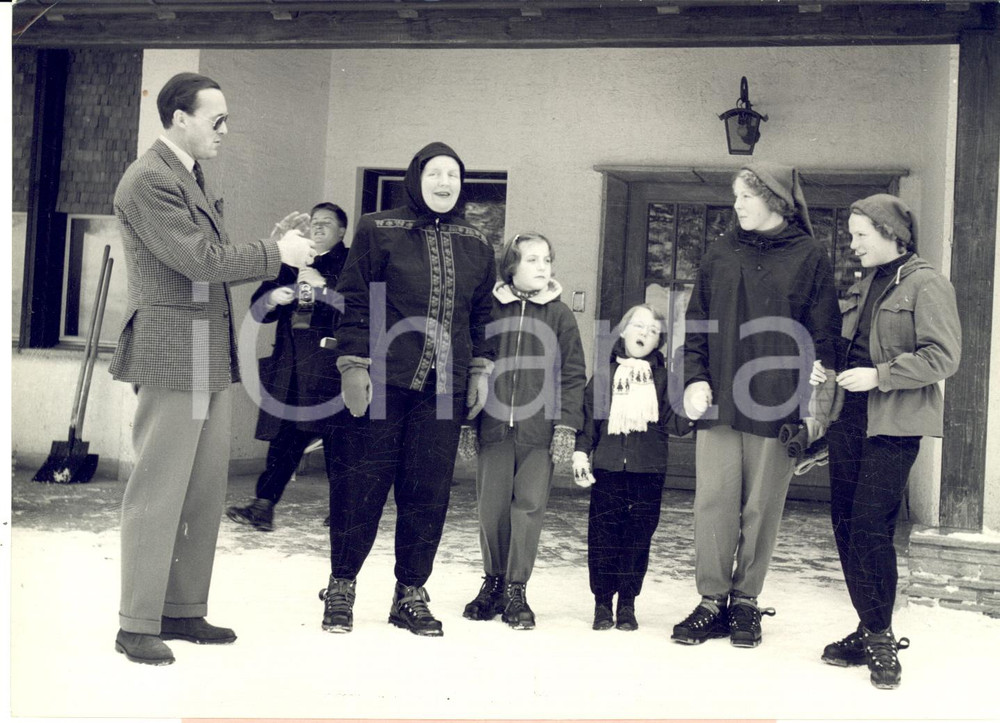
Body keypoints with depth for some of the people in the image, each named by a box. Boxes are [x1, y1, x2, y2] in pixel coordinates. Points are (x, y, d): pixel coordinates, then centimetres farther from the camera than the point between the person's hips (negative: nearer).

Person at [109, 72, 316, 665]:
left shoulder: (192, 177, 19)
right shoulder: (149, 180, -11)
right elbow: (199, 259, -18)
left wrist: (276, 249, 7)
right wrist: (276, 253, -8)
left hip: (212, 356, 9)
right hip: (172, 354, -9)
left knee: (206, 491, 11)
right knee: (159, 492, -3)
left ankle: (185, 611, 21)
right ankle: (137, 626, 7)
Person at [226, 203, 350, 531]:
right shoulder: (292, 264, 21)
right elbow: (257, 310, 19)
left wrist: (322, 286, -13)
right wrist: (273, 297, -2)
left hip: (330, 365, -5)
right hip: (289, 365, 5)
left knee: (336, 438, -2)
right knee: (284, 437, 1)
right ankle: (262, 507, 0)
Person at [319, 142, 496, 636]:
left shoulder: (475, 244, 14)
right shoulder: (378, 231, 1)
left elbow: (481, 313, 18)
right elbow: (354, 301, -2)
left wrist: (480, 369, 11)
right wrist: (353, 366, -8)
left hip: (444, 388, 4)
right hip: (382, 381, -3)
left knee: (429, 492, 5)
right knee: (361, 484, 1)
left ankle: (410, 594, 18)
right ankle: (341, 587, 17)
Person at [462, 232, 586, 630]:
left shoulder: (559, 314, 4)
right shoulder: (490, 309, 6)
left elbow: (573, 373, 3)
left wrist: (567, 424, -4)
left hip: (540, 430, -1)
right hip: (495, 424, 1)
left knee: (529, 505, -2)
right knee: (491, 506, 6)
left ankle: (516, 590, 9)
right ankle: (493, 582, 23)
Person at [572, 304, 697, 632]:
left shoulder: (664, 377, 5)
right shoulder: (604, 375, 7)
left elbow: (674, 424, 2)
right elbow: (588, 418, 9)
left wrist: (687, 416, -17)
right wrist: (581, 452, 2)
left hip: (649, 471, 0)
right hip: (608, 469, 0)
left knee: (639, 537, 4)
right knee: (603, 534, 1)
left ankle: (627, 604, 17)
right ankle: (602, 602, 14)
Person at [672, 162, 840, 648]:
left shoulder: (810, 258, 1)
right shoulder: (721, 255, 10)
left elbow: (823, 335, 0)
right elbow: (696, 324, 12)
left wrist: (816, 402, -6)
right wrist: (695, 377, -1)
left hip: (778, 407, -3)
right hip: (719, 401, 3)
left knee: (762, 508, 5)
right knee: (713, 502, 1)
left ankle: (746, 601, 18)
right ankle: (712, 600, 11)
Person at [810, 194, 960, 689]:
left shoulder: (925, 285, -6)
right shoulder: (863, 287, 17)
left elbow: (943, 358, -14)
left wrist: (879, 375, -18)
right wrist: (825, 367, 8)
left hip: (893, 427, -8)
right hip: (849, 420, 8)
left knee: (870, 530, -9)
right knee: (846, 528, 7)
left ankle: (881, 640, 4)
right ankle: (870, 630, 19)